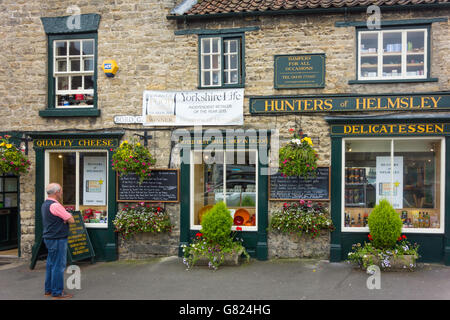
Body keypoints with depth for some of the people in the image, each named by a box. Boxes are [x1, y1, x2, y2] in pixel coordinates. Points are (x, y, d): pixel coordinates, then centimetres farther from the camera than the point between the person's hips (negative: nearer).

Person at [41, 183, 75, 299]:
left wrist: (65, 216, -1)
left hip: (49, 238, 10)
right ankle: (57, 292, 2)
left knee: (51, 264, 16)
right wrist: (68, 215, 4)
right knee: (58, 265, -4)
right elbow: (71, 220, -17)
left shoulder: (45, 204, 13)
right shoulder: (55, 205, -19)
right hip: (57, 239, -10)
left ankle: (49, 289, 25)